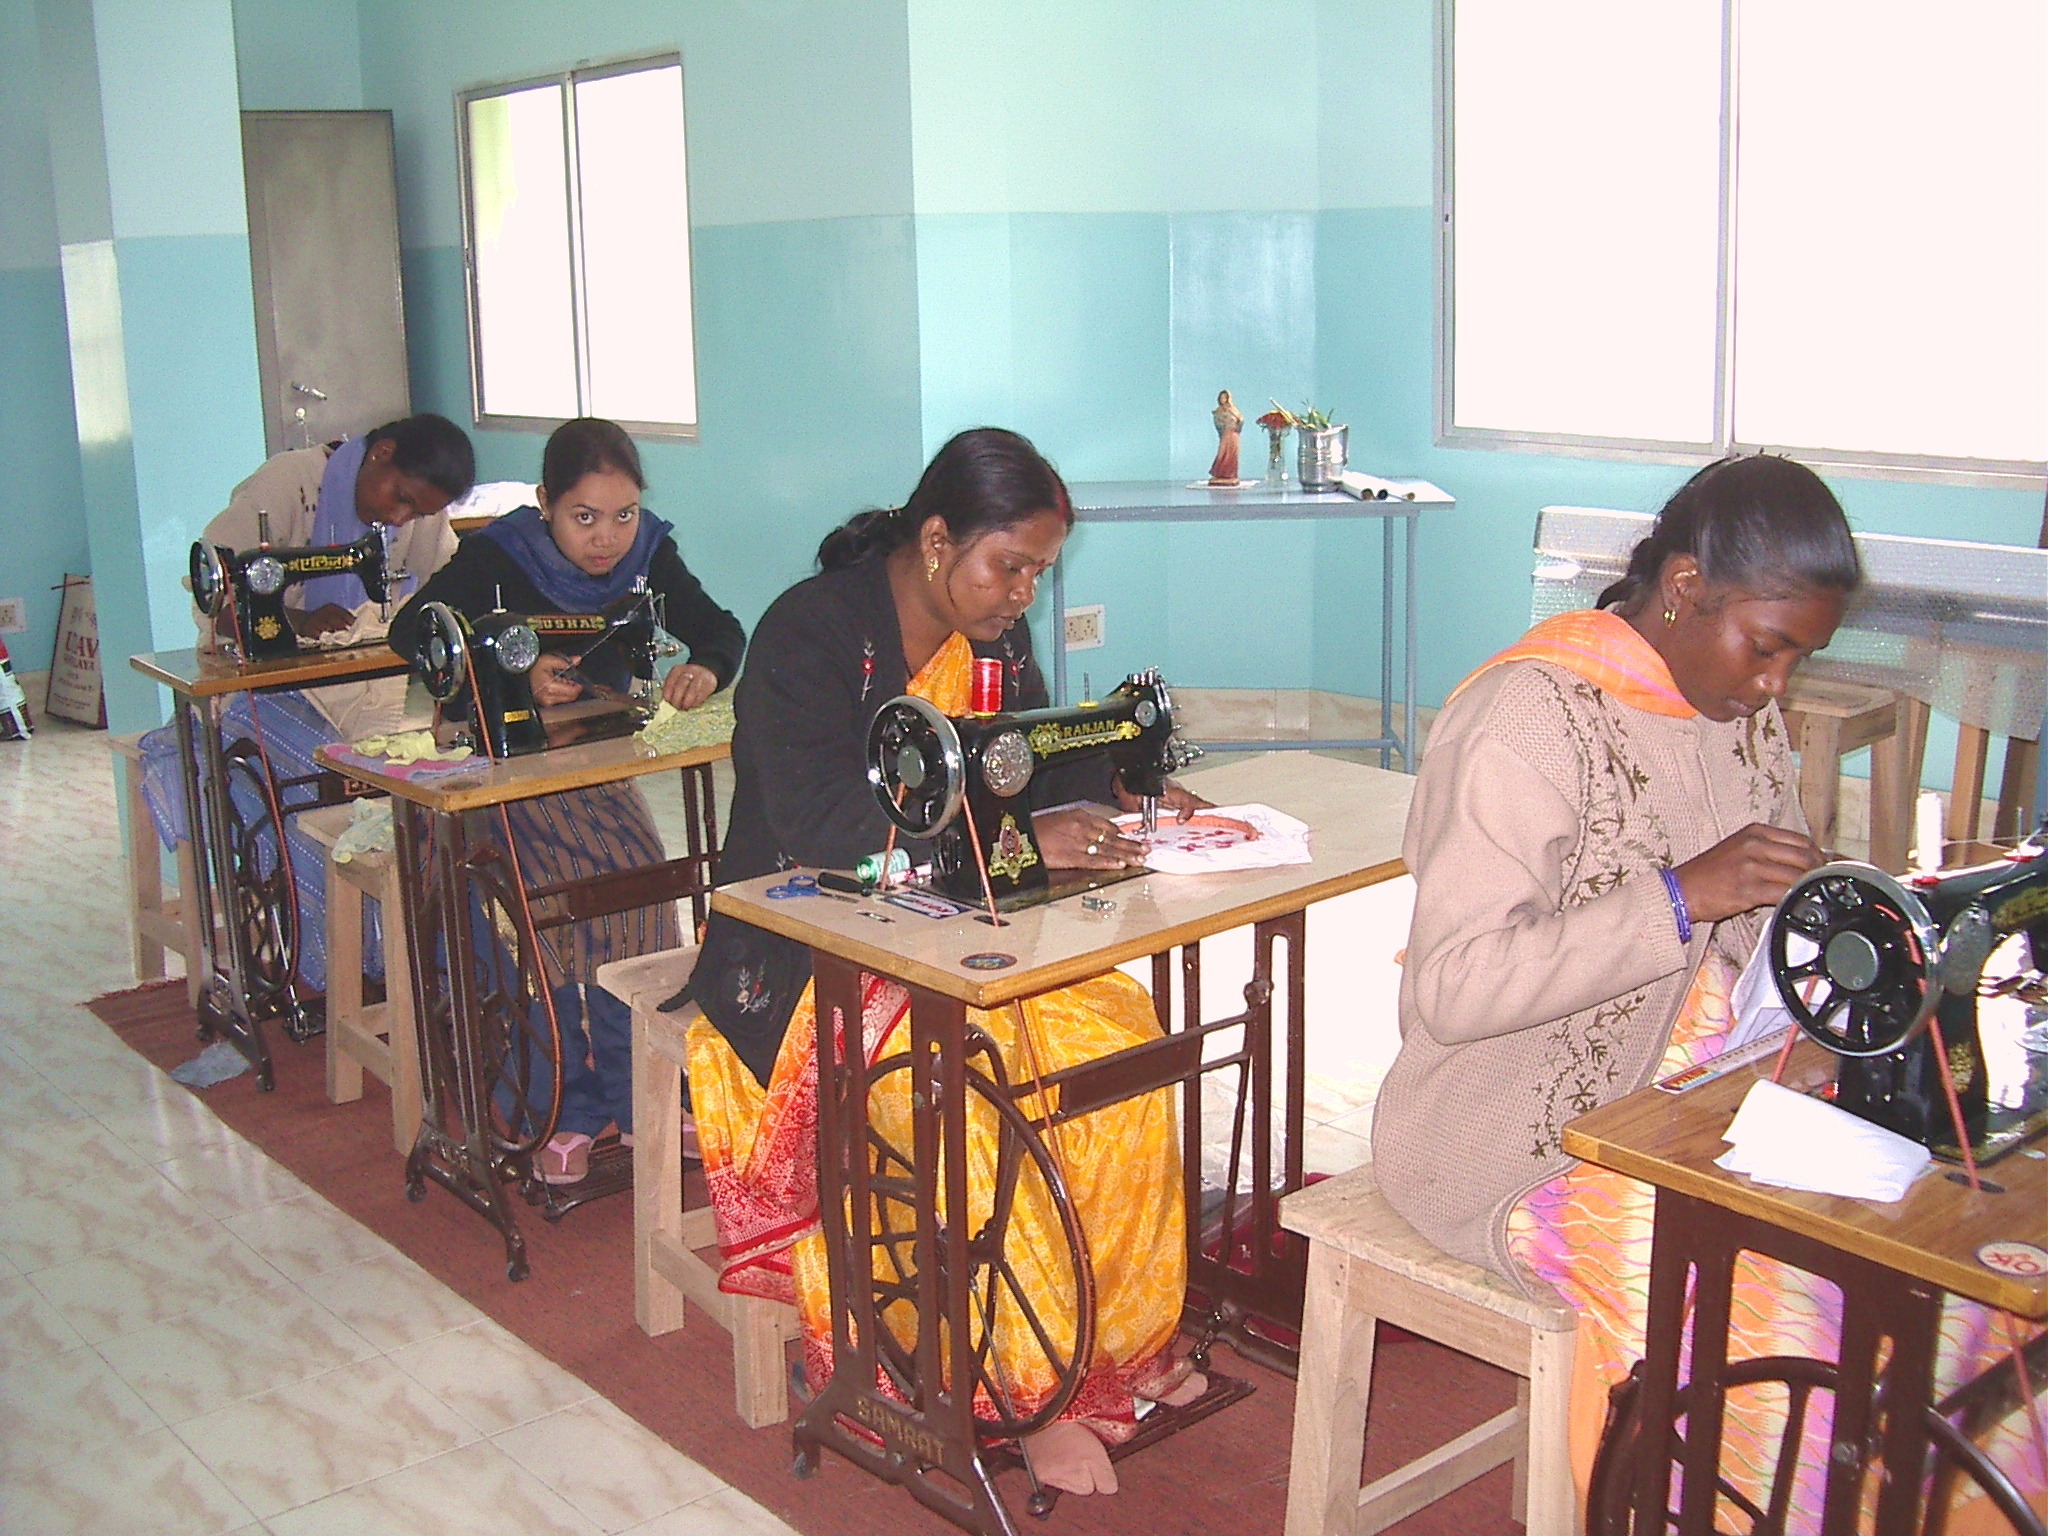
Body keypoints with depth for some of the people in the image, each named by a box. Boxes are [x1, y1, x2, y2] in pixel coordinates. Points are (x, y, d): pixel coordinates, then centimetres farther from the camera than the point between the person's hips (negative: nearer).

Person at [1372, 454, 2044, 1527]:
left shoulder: (1742, 715, 7)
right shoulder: (1529, 716, -19)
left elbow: (1761, 924, 17)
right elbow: (1451, 990, -25)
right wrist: (1681, 897, -30)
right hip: (1522, 1145, -7)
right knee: (1797, 1299, -22)